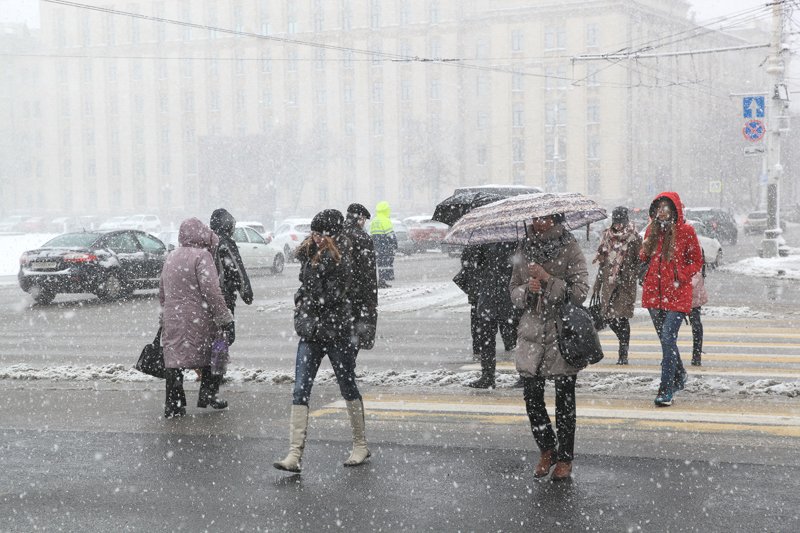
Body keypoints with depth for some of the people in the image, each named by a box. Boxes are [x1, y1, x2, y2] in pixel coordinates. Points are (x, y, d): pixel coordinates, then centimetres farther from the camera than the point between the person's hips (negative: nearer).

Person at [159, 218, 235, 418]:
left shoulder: (170, 258, 14)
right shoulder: (202, 256, -9)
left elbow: (162, 292, 20)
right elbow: (211, 290, -17)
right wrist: (225, 318, -15)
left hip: (172, 319, 6)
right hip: (198, 318, -6)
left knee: (175, 358, 6)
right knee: (211, 355, 13)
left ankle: (173, 405, 3)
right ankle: (207, 394, 16)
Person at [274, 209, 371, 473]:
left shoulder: (341, 262, -13)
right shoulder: (313, 256, 9)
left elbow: (327, 298, -20)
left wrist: (316, 264, -16)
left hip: (337, 332, -6)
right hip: (310, 332, 6)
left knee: (348, 389, 10)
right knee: (300, 392, -5)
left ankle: (360, 445, 27)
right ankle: (294, 455, -8)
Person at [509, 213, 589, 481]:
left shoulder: (570, 249, -5)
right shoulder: (524, 250, 8)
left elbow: (580, 292, -11)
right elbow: (513, 291, 11)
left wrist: (548, 280, -18)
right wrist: (528, 289, -10)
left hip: (563, 331, -3)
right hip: (532, 329, 4)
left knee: (564, 398, 3)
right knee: (531, 395, 1)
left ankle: (565, 458, 16)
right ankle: (547, 450, 22)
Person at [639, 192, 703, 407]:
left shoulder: (686, 231, -3)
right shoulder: (652, 230, 10)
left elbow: (697, 262, 3)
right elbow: (644, 257, 19)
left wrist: (681, 277, -11)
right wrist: (644, 254, -4)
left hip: (677, 295, -5)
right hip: (654, 293, 5)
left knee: (668, 339, -14)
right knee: (666, 340, 15)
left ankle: (666, 390, -10)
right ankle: (679, 377, 36)